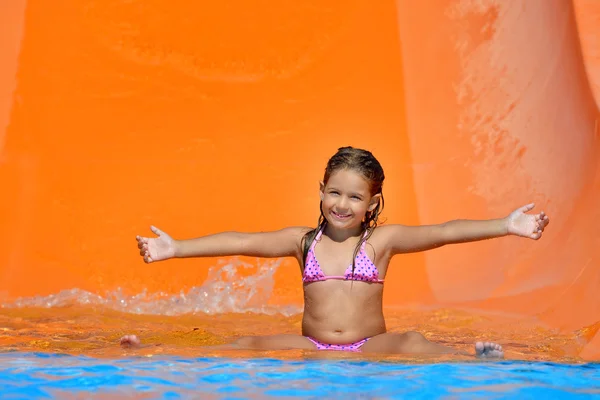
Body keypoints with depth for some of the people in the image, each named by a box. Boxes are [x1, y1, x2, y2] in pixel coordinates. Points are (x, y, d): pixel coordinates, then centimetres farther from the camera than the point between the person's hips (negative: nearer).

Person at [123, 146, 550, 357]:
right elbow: (241, 242, 5)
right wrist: (175, 248, 0)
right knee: (248, 346, -20)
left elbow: (442, 232, -7)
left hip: (370, 348, -1)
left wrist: (505, 225, -18)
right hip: (310, 348, 2)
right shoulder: (303, 240, 9)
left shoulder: (382, 239, 4)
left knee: (413, 343, -33)